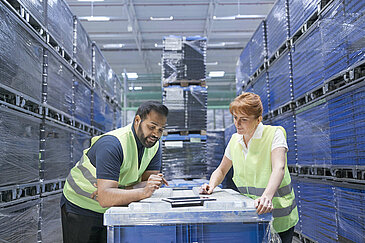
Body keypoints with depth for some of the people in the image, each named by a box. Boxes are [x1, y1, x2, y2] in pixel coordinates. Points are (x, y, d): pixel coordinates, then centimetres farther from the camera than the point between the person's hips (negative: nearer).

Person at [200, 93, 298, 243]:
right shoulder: (235, 140, 4)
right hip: (251, 213, 4)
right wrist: (212, 185, -6)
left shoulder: (274, 134, -12)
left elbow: (279, 168, -28)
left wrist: (267, 196, -45)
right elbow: (221, 170, 15)